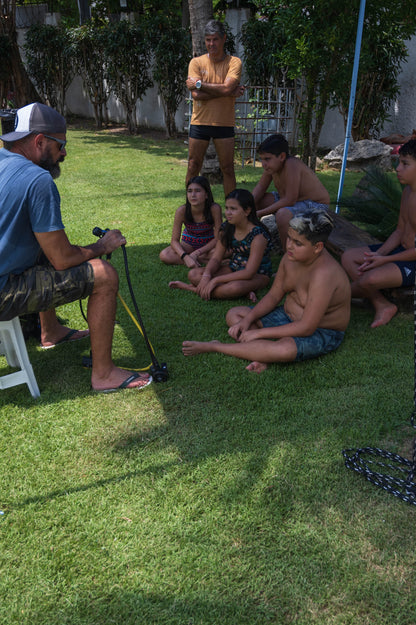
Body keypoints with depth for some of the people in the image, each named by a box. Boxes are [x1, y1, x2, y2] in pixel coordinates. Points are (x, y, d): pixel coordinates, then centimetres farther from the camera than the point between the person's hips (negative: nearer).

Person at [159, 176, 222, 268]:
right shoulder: (182, 210, -24)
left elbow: (217, 238, -21)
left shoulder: (214, 209, -27)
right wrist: (185, 256, -38)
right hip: (189, 242, 2)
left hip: (209, 243, -2)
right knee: (164, 256, -25)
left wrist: (196, 253, -30)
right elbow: (174, 240, -19)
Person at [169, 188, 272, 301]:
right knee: (193, 274, -13)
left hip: (258, 274, -7)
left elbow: (249, 273, -27)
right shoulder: (226, 228, -3)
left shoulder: (258, 235, -23)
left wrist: (215, 280, -30)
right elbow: (216, 258, -1)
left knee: (236, 287, -43)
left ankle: (193, 288, -21)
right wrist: (206, 275, -25)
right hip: (233, 268, 7)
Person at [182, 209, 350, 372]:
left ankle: (212, 346, -27)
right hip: (289, 316, 9)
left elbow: (306, 328, -31)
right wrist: (248, 320, -11)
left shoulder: (324, 274, -33)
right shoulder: (291, 257, -8)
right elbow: (274, 296, 4)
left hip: (321, 333, -8)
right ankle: (263, 355, -21)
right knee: (234, 314, 2)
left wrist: (259, 332, -25)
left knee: (285, 349, -41)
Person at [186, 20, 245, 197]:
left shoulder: (234, 62, 0)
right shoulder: (196, 62, 2)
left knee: (227, 169, 4)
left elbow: (227, 88, -17)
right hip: (200, 122, 1)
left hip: (224, 123, -1)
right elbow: (196, 95, -11)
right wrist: (228, 92, -13)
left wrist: (199, 84, -11)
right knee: (193, 168, 5)